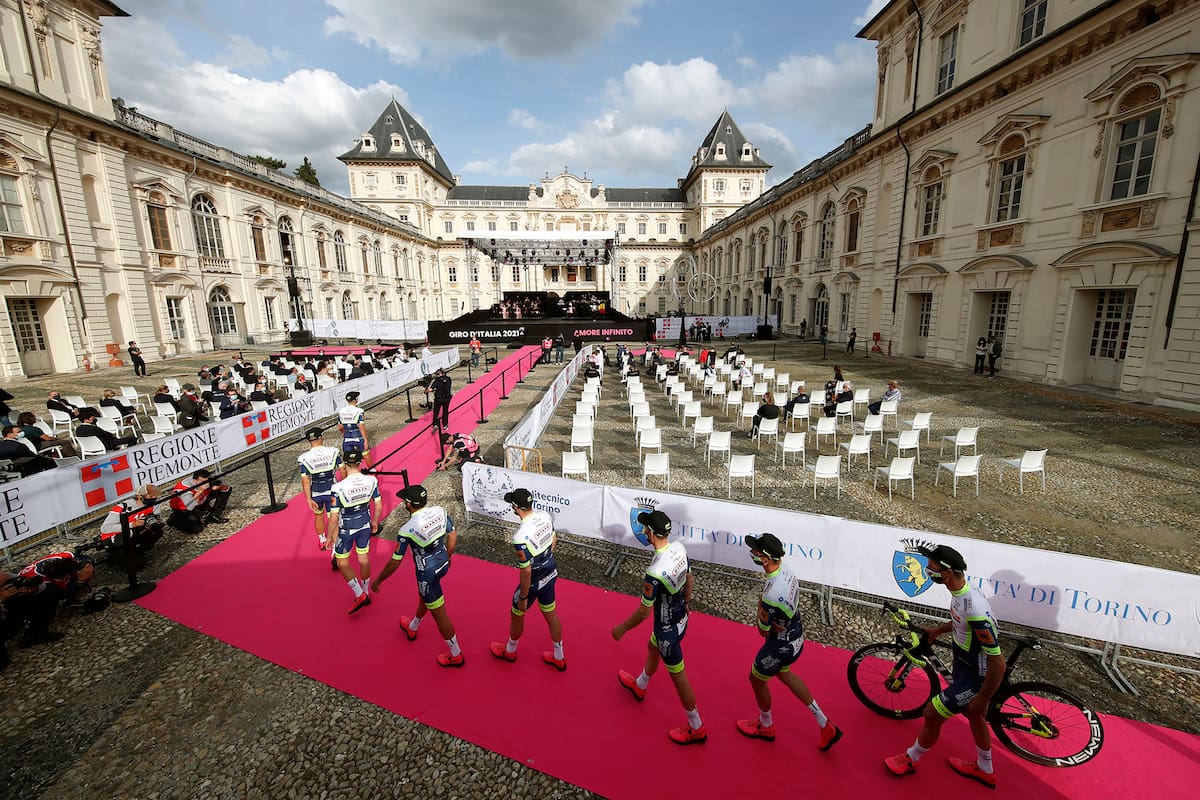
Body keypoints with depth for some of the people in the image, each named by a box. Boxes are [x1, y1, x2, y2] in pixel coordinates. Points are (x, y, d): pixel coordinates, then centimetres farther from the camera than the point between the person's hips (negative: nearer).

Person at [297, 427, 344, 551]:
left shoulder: (304, 458, -15)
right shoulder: (333, 452, -14)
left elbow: (305, 480, -15)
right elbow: (342, 471, -7)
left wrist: (308, 499, -10)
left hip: (315, 494, 1)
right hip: (332, 492, -1)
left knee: (319, 516, 25)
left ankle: (322, 541, 46)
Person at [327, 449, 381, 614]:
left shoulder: (338, 488, -26)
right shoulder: (372, 481, -16)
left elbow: (333, 517, -19)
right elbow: (378, 506, -4)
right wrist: (375, 522, 14)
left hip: (346, 530, -4)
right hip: (365, 526, 4)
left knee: (342, 563, 17)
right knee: (364, 559, 21)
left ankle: (359, 595, 13)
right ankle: (366, 593, 38)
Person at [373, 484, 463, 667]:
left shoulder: (406, 531, -26)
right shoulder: (440, 511, -13)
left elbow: (395, 563, -15)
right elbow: (453, 537, 0)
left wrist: (378, 581, 2)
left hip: (427, 573, -7)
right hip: (443, 564, 7)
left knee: (439, 614, 10)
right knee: (423, 597, 33)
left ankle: (456, 656, 26)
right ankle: (412, 627, 62)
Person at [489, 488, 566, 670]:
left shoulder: (521, 537, -34)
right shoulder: (545, 516, -14)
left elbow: (526, 572, -26)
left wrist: (523, 597, -12)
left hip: (534, 582, -6)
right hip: (551, 574, 6)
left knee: (517, 615, 22)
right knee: (551, 614, 24)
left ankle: (509, 651, 50)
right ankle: (559, 658, 42)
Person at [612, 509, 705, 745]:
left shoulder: (654, 572, -37)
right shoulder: (679, 547, -15)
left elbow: (644, 611, -25)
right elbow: (689, 579, 3)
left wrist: (622, 628, -7)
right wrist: (685, 604, 22)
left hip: (668, 630, -8)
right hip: (681, 618, 8)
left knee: (678, 676, 14)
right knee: (652, 649, 32)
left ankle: (696, 728, 35)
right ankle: (639, 686, 60)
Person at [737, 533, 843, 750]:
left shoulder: (771, 595, -40)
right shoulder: (785, 570, -13)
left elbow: (763, 631, -22)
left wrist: (760, 605, -15)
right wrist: (774, 622, -9)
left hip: (781, 645, -8)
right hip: (796, 637, 8)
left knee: (756, 679, 19)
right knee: (784, 674, 32)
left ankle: (766, 727, 45)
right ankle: (825, 725, 40)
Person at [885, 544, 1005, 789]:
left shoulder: (976, 610, -38)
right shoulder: (961, 592, -10)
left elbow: (998, 662, -29)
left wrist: (981, 699, -19)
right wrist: (938, 630, 18)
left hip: (975, 678, -8)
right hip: (964, 667, 8)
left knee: (932, 714, 6)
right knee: (975, 717, 28)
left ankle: (910, 760, 30)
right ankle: (984, 770, 52)